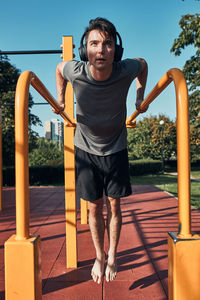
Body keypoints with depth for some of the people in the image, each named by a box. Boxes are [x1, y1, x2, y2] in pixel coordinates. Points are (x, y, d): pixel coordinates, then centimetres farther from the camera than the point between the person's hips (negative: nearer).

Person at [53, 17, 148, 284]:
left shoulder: (126, 70, -20)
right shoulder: (75, 71, -21)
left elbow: (143, 64, 5)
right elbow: (59, 68, 5)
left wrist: (140, 96, 9)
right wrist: (60, 99, 11)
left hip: (115, 150, 0)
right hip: (86, 149, 0)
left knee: (114, 206, 6)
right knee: (95, 208, 8)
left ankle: (112, 257, 27)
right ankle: (99, 257, 29)